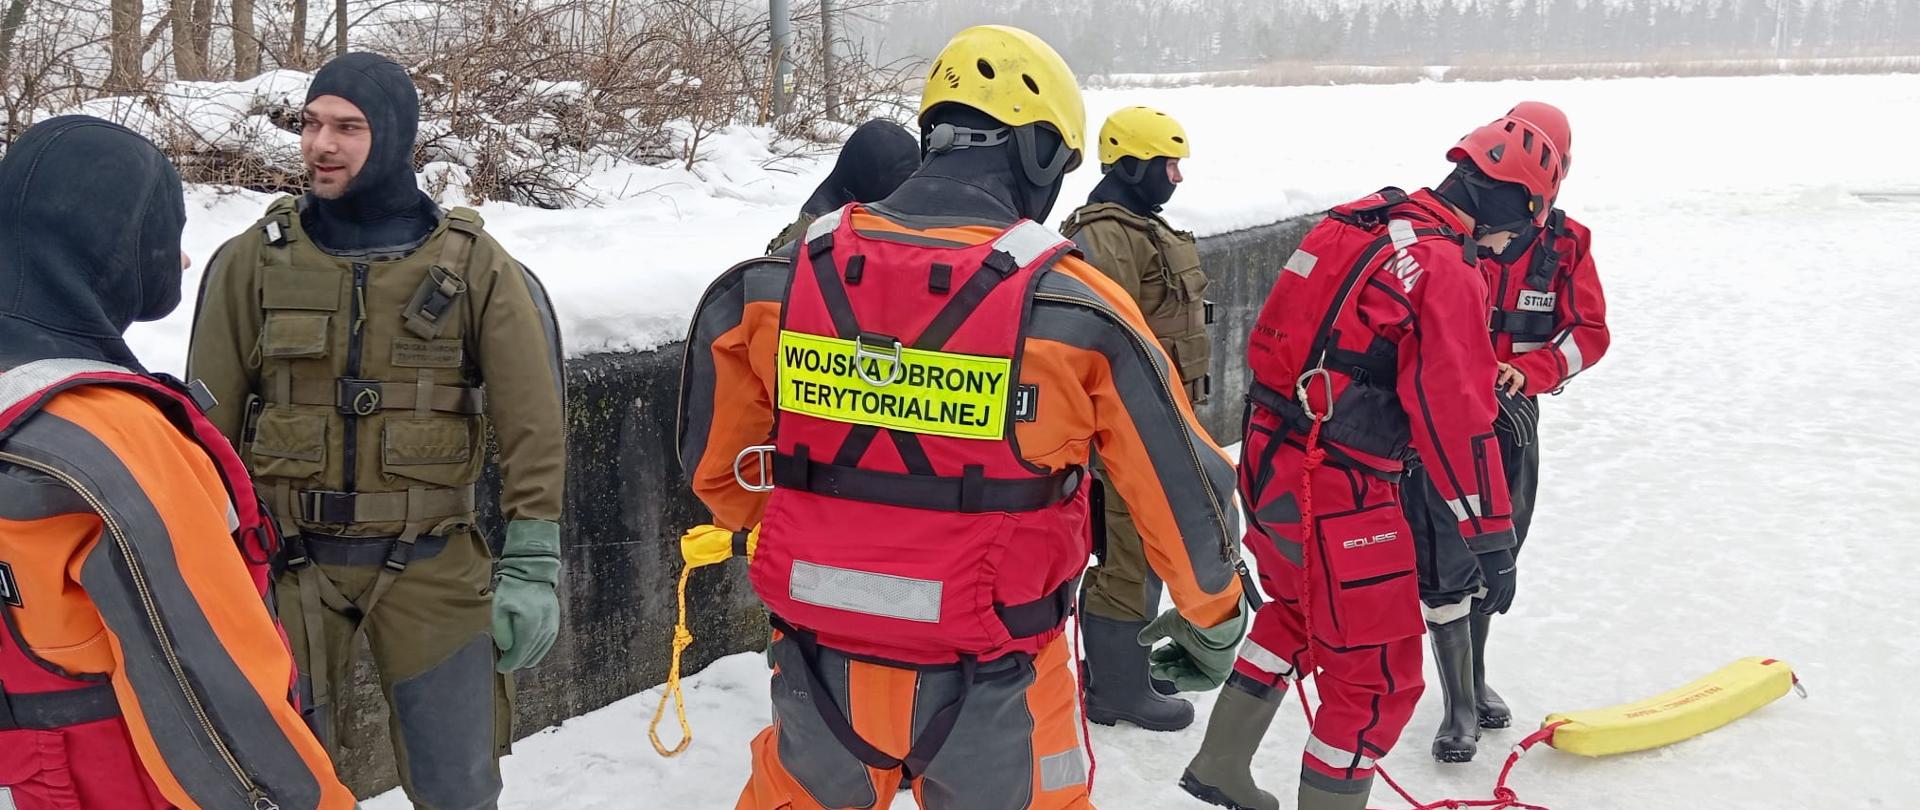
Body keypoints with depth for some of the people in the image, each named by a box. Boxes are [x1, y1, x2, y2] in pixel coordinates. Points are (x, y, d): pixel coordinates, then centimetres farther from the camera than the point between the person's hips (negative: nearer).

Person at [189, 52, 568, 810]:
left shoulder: (475, 264, -6)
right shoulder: (253, 261, -3)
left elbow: (532, 429, -4)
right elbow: (209, 427, 3)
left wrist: (532, 568, -7)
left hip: (430, 563, -1)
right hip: (289, 560, 1)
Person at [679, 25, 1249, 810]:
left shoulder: (777, 285, -7)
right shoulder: (1073, 310, -16)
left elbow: (717, 464, 6)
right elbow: (1183, 491, -7)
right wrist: (1212, 621, 12)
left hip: (821, 666, 3)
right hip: (990, 688, -2)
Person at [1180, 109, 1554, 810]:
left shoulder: (1353, 223, 8)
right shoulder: (1448, 271, -16)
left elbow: (1274, 338, 16)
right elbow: (1454, 414, -21)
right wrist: (1493, 537, -15)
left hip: (1267, 460, 9)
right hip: (1337, 490, -9)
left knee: (1298, 610, 30)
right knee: (1380, 677, 5)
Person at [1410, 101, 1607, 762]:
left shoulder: (1565, 243, -3)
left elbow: (1589, 331, -2)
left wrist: (1528, 373, -19)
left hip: (1513, 422, 4)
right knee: (1447, 568, -5)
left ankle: (1475, 677, 39)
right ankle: (1460, 708, 9)